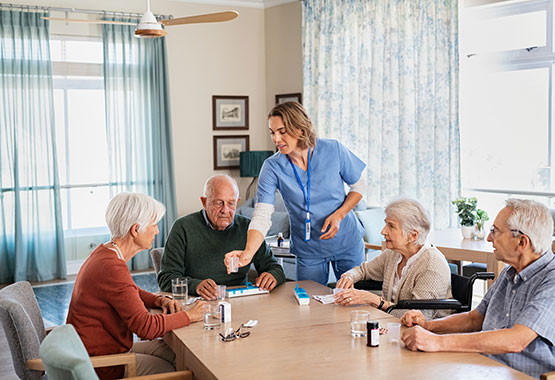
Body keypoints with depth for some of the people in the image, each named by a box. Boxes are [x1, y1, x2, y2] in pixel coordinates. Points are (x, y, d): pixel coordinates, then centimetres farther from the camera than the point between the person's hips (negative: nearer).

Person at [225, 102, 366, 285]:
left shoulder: (333, 150, -14)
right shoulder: (272, 167, -15)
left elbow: (358, 186, 0)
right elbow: (262, 216, -22)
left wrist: (339, 215, -17)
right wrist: (248, 252, -38)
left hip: (348, 242, 0)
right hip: (308, 251, 0)